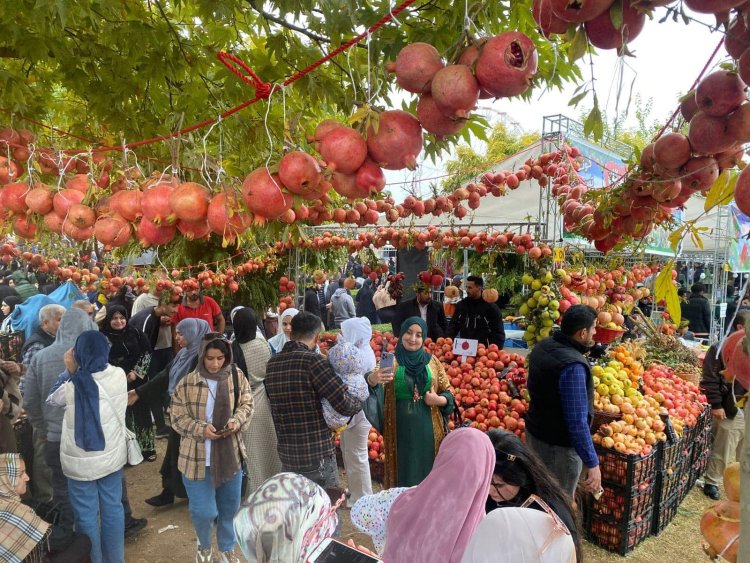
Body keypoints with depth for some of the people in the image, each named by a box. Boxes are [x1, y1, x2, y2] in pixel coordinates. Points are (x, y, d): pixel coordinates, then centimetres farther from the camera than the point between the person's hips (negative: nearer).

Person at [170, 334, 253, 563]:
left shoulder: (236, 376, -7)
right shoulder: (187, 383, -13)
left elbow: (246, 404, 2)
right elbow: (178, 418, -7)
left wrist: (236, 421, -17)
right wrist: (201, 428, -22)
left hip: (230, 455, 3)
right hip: (197, 458, -2)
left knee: (230, 507, 17)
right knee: (203, 511, 2)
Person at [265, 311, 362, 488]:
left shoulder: (272, 364, 3)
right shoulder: (312, 361, -17)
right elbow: (344, 404, -20)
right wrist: (359, 403, 0)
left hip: (286, 456, 6)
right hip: (318, 458, -6)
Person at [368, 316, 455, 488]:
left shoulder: (432, 361, 5)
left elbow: (447, 391, 11)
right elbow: (374, 376, -17)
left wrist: (439, 400, -9)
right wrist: (372, 379, -39)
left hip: (428, 428, 2)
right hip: (401, 428, -2)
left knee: (427, 468, 10)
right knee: (403, 471, 7)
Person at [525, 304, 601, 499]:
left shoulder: (542, 346, -2)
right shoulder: (573, 366, -29)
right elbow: (577, 422, -28)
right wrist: (593, 464, -21)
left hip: (535, 431, 8)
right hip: (558, 446, -8)